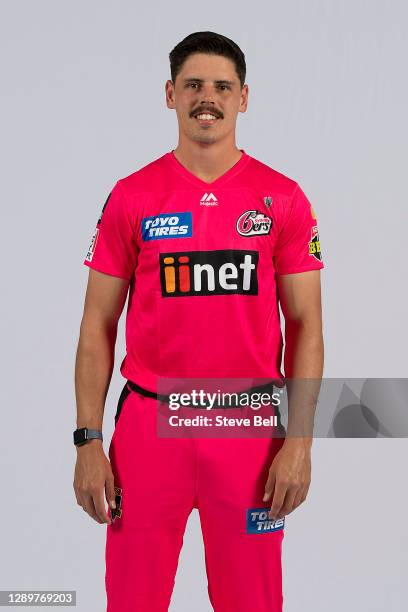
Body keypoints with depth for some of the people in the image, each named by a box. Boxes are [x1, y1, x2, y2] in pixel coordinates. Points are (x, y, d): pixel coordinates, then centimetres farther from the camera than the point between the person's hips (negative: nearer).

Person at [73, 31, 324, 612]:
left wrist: (300, 441, -5)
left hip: (248, 428, 0)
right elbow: (98, 324, 3)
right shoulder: (132, 196, 1)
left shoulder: (283, 198, 1)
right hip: (148, 424, 0)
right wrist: (88, 441, -2)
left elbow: (305, 326, 2)